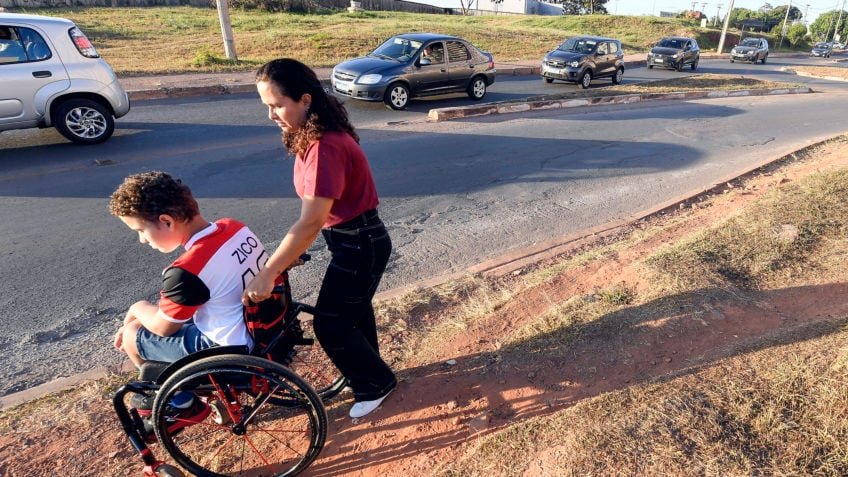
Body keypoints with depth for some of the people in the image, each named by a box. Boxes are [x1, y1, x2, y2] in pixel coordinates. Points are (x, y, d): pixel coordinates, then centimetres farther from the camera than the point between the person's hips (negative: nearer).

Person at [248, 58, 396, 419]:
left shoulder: (325, 146, -28)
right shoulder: (315, 135, 3)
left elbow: (311, 222, -32)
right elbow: (314, 216, 5)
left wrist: (267, 274, -30)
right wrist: (291, 253, 6)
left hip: (361, 244, -9)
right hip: (354, 239, 10)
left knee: (330, 325, 4)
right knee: (354, 310, 24)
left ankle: (377, 383, 27)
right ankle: (367, 372, 47)